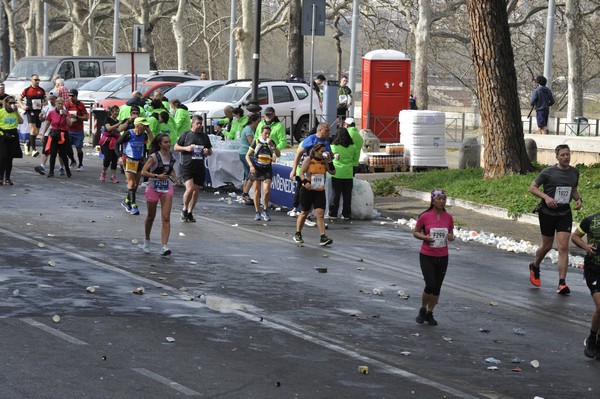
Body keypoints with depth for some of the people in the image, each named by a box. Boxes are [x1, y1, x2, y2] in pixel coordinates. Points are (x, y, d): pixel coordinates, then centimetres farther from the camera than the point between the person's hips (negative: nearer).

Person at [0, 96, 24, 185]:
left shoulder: (16, 112, 11)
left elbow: (21, 121, -3)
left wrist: (16, 111, -6)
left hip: (13, 136, 4)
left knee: (10, 158, 7)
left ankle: (7, 178, 13)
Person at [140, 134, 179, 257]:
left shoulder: (171, 157, 4)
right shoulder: (154, 157, -12)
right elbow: (143, 172, -18)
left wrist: (174, 176, 6)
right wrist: (157, 176, -28)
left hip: (167, 189, 3)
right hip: (153, 188, -3)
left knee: (166, 218, -10)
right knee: (151, 216, 14)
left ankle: (164, 246, -17)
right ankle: (146, 240, 38)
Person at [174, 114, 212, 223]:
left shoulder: (205, 136, 12)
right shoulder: (186, 135, 2)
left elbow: (210, 151, 20)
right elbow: (176, 147, 6)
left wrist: (208, 152, -3)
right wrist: (186, 148, -11)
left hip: (200, 168, 4)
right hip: (187, 166, -4)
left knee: (196, 191, 6)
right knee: (189, 188, -18)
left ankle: (190, 213, 19)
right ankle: (184, 209, 4)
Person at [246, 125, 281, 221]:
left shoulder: (271, 142, 5)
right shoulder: (256, 142, -3)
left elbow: (278, 154, -2)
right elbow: (247, 155, -2)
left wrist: (272, 145, -14)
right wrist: (251, 166, -16)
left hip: (267, 169, 1)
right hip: (256, 168, -1)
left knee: (267, 190, -12)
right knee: (257, 191, 4)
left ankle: (265, 211, 5)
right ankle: (257, 212, 13)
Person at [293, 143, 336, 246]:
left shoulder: (324, 161, 6)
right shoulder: (309, 159, -5)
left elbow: (333, 172, 3)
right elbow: (301, 173, -9)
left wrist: (329, 161, -7)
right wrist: (305, 182, -25)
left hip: (320, 191, 3)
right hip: (307, 190, -3)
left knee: (320, 214, -9)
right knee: (304, 213, 8)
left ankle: (323, 237, -14)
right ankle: (297, 234, 26)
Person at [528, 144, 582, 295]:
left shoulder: (574, 172, 5)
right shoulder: (548, 172, -9)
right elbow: (532, 187, -6)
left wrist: (578, 199, 0)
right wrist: (546, 197, -21)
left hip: (565, 214, 2)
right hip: (547, 213, -2)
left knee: (563, 247, -9)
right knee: (547, 246, 10)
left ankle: (562, 283, -10)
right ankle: (535, 267, 42)